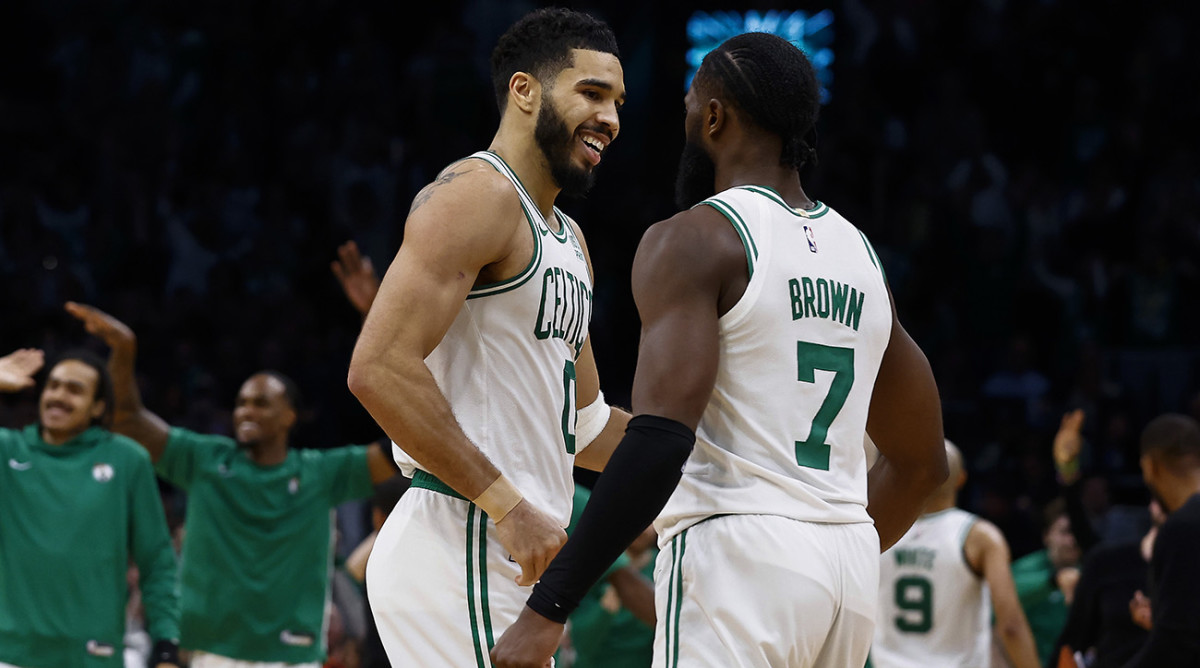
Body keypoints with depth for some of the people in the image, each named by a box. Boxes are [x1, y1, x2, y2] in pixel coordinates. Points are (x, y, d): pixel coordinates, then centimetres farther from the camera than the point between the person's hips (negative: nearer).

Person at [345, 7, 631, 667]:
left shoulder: (567, 240, 22)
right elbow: (379, 369, -21)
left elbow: (582, 424, 29)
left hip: (512, 557, 10)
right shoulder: (478, 194, -9)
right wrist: (508, 505, -21)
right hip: (462, 547, -10)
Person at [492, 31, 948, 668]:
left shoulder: (692, 241, -7)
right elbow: (921, 461, 23)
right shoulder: (860, 254, 16)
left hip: (734, 555, -8)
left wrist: (546, 609, -20)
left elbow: (660, 440, -20)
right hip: (849, 568, 8)